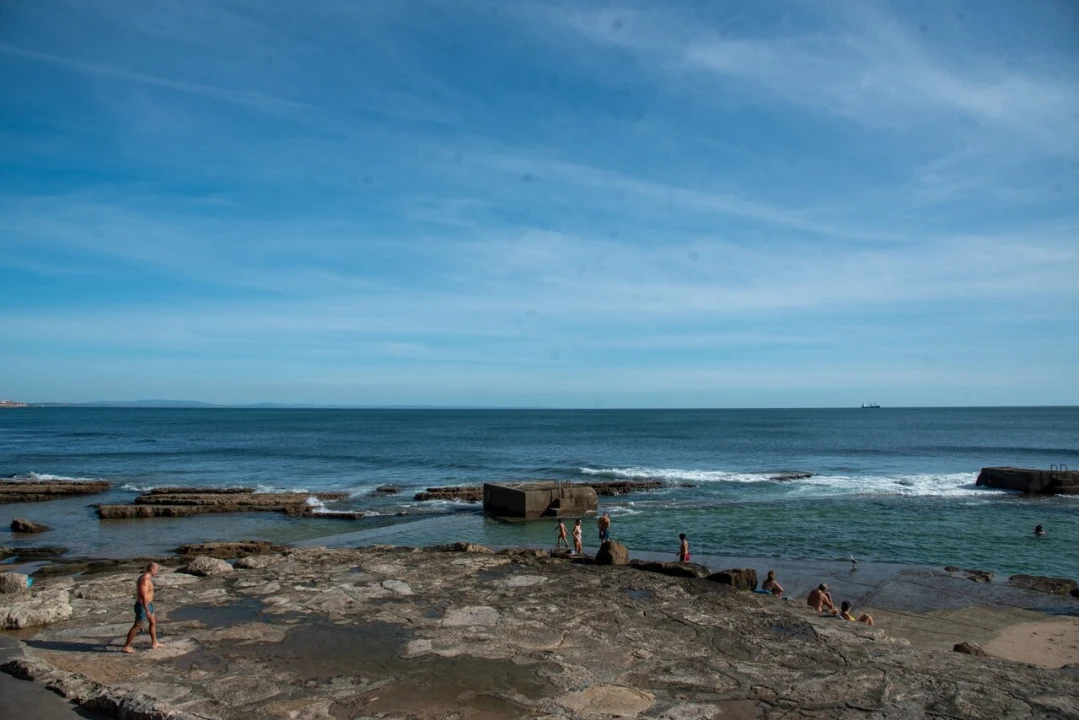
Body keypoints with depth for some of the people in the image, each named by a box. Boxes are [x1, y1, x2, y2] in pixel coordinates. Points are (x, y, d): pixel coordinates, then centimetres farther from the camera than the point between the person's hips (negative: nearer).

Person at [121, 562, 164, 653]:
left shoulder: (146, 578, 7)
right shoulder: (145, 580, -26)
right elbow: (144, 596, -28)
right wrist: (147, 611, -26)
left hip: (147, 605, 10)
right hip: (143, 606, -10)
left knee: (153, 622, 17)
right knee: (137, 626, 2)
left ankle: (154, 643, 26)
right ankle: (126, 646, 15)